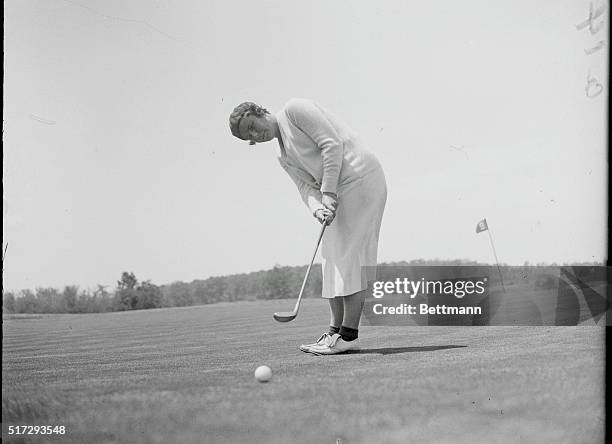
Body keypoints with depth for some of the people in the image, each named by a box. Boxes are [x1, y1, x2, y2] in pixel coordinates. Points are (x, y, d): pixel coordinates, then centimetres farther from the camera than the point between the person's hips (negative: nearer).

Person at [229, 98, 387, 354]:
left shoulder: (294, 110, -5)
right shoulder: (283, 156, 20)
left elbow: (332, 143, -15)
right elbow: (306, 186, 8)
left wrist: (329, 192, -17)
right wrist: (317, 208, -14)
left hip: (360, 177, -10)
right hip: (341, 190, 10)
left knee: (349, 256, -13)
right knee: (333, 258, 8)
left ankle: (349, 335, -13)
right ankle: (336, 330, 11)